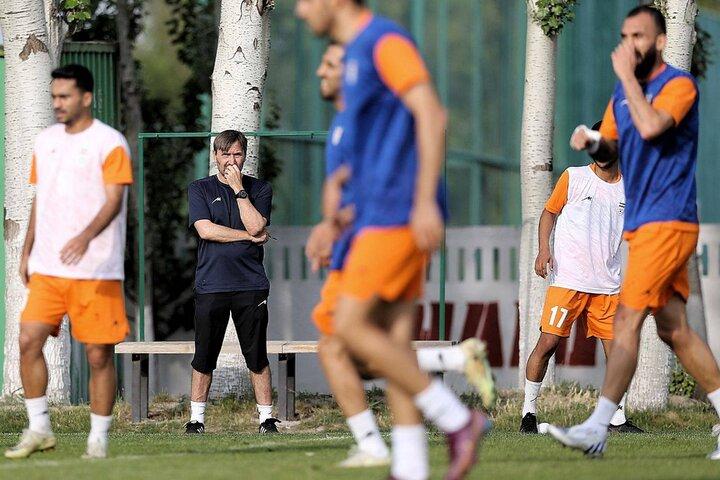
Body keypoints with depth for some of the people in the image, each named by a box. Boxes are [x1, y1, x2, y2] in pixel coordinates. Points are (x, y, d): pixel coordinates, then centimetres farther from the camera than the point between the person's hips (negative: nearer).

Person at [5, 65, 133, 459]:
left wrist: (85, 237, -30)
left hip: (96, 271, -5)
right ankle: (38, 429, 6)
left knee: (99, 355, -1)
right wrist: (27, 252, 15)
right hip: (47, 268, 5)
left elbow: (114, 200, -14)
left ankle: (98, 441, 7)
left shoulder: (109, 143, -6)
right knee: (29, 341, -5)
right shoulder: (45, 141, 13)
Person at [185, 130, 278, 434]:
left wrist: (239, 189, -6)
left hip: (250, 284, 0)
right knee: (204, 358, 1)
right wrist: (249, 236, -4)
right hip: (211, 284, 0)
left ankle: (267, 418, 5)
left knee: (257, 357, 1)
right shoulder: (199, 189, 9)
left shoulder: (259, 190, 10)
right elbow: (206, 229, -6)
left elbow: (256, 226, -7)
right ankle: (196, 419, 8)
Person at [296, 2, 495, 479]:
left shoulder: (385, 42, -10)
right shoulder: (356, 51, 20)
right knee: (392, 340, 6)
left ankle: (457, 419, -9)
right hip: (378, 212, 10)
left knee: (351, 326, -11)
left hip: (397, 211, -10)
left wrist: (425, 200, -25)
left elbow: (432, 115, -19)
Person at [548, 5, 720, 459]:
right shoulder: (625, 92, 15)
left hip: (667, 221, -9)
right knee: (674, 328, 9)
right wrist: (593, 143, 2)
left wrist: (627, 75, -20)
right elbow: (613, 145, 24)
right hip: (643, 222, 9)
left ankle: (598, 428, -17)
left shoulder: (679, 84, -12)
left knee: (628, 319, -14)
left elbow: (650, 127, -29)